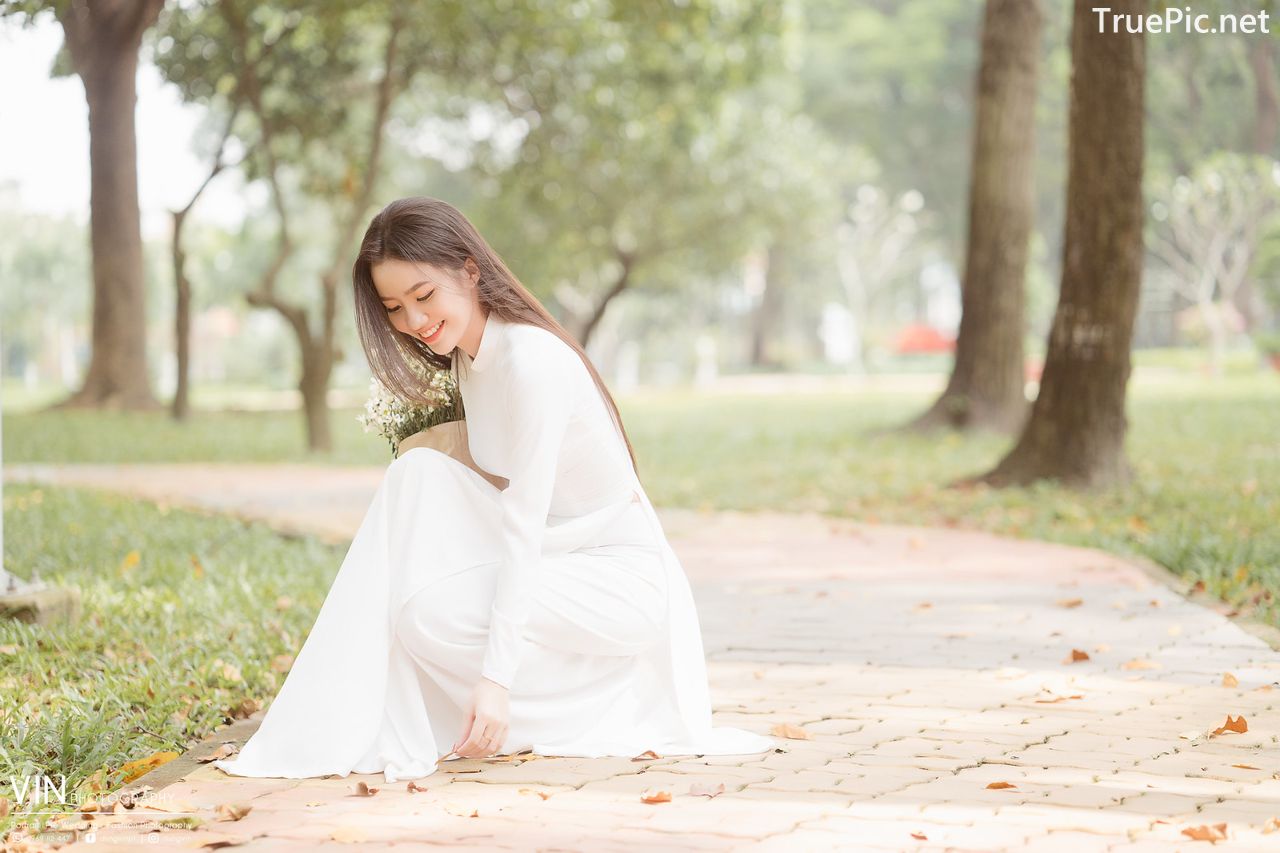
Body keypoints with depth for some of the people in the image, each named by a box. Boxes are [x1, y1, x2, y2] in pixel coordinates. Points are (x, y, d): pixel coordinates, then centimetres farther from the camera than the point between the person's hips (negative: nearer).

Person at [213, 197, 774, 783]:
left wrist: (496, 677, -30)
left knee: (434, 613, -28)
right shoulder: (468, 357, 6)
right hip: (553, 562, 9)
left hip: (622, 579, -9)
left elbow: (524, 522, -27)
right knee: (418, 476, -12)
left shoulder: (533, 359, -22)